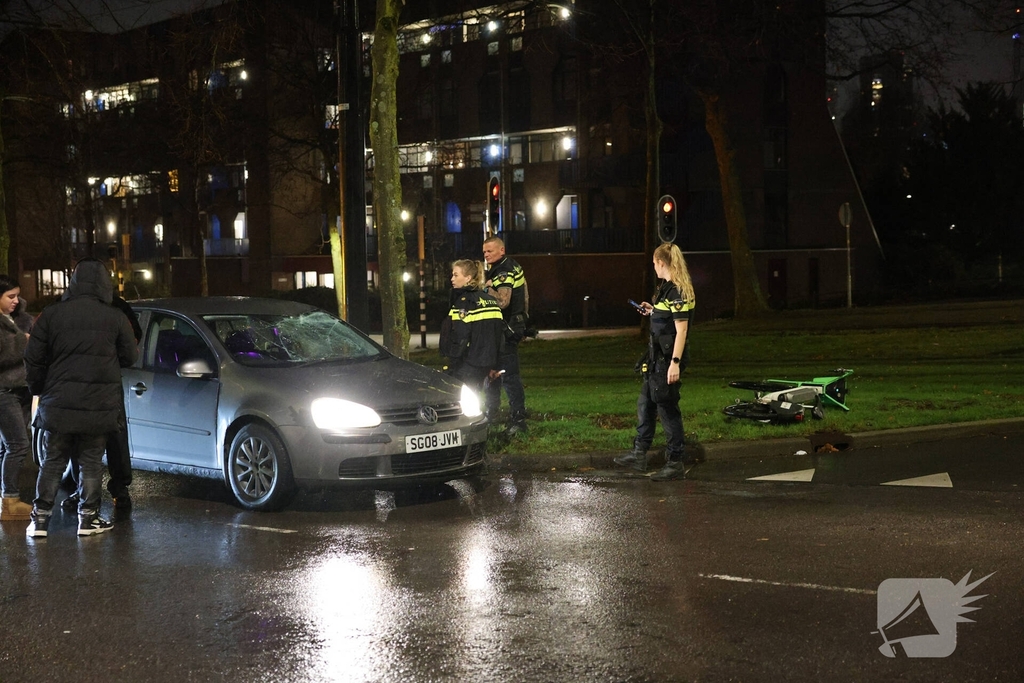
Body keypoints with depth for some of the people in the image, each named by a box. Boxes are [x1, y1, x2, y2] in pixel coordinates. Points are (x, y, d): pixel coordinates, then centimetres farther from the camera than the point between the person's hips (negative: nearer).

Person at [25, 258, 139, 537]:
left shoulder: (51, 314, -3)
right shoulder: (115, 318, -5)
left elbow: (34, 360, -1)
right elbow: (129, 356, 4)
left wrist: (39, 389, 15)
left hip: (58, 403, 1)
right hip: (99, 406, -1)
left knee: (52, 462, 10)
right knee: (91, 461, 9)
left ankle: (40, 519, 9)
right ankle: (88, 518, 11)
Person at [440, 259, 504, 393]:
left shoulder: (464, 300, -12)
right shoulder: (490, 300, 13)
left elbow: (460, 337, -19)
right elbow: (500, 333, 14)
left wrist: (453, 366, -14)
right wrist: (494, 365, 19)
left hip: (468, 366, -9)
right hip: (486, 364, 9)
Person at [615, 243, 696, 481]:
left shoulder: (677, 291, -18)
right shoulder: (667, 288, 10)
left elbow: (681, 329, -21)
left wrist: (675, 363, -24)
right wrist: (653, 311, 23)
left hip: (668, 358, -10)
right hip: (657, 356, 10)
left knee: (667, 407, -2)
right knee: (645, 403, 16)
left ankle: (676, 463, 7)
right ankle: (639, 455, 26)